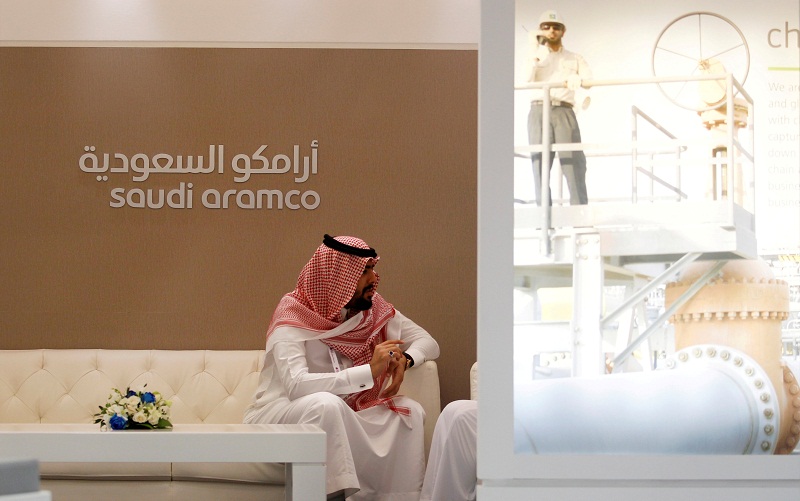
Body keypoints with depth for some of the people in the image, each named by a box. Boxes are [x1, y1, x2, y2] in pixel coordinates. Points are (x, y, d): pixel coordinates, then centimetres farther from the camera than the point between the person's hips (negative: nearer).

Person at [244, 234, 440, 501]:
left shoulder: (374, 307, 0)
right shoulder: (293, 316, -18)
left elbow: (427, 342, 5)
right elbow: (296, 385, -33)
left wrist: (405, 359, -19)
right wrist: (370, 371, -35)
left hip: (337, 421, 6)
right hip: (278, 415, -6)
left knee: (409, 410, -16)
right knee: (325, 403, -37)